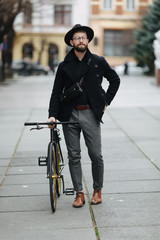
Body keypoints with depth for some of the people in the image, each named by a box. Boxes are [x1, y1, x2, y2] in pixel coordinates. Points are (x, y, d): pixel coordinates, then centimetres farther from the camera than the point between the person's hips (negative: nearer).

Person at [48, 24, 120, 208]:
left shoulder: (98, 62, 3)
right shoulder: (64, 66, 5)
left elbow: (115, 80, 15)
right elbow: (56, 92, 5)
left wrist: (106, 101, 9)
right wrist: (52, 115, -6)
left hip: (91, 114, -1)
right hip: (70, 115, 1)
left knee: (96, 155, 0)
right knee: (74, 156, 4)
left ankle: (97, 190, 20)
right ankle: (79, 193, 14)